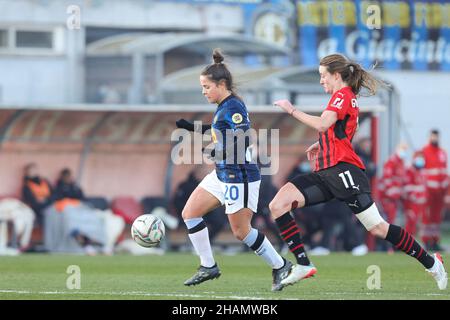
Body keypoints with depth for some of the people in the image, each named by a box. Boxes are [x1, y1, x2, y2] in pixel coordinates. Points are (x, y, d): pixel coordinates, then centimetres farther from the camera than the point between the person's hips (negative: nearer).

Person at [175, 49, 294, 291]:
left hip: (240, 177, -10)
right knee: (190, 213, 6)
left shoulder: (233, 107, -18)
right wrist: (192, 128, 22)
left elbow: (242, 139, -27)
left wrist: (218, 151, -28)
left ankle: (280, 266, 15)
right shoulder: (223, 106, 10)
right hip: (222, 175, 10)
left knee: (241, 231, -1)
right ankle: (208, 267, 12)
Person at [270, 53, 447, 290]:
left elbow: (322, 125, -21)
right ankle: (303, 265, -13)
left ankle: (431, 263, 2)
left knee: (377, 228, -11)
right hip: (326, 173, 10)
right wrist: (320, 144, 28)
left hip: (343, 170, -10)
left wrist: (292, 110, -12)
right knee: (277, 205, -9)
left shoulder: (342, 95, -5)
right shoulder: (346, 97, 24)